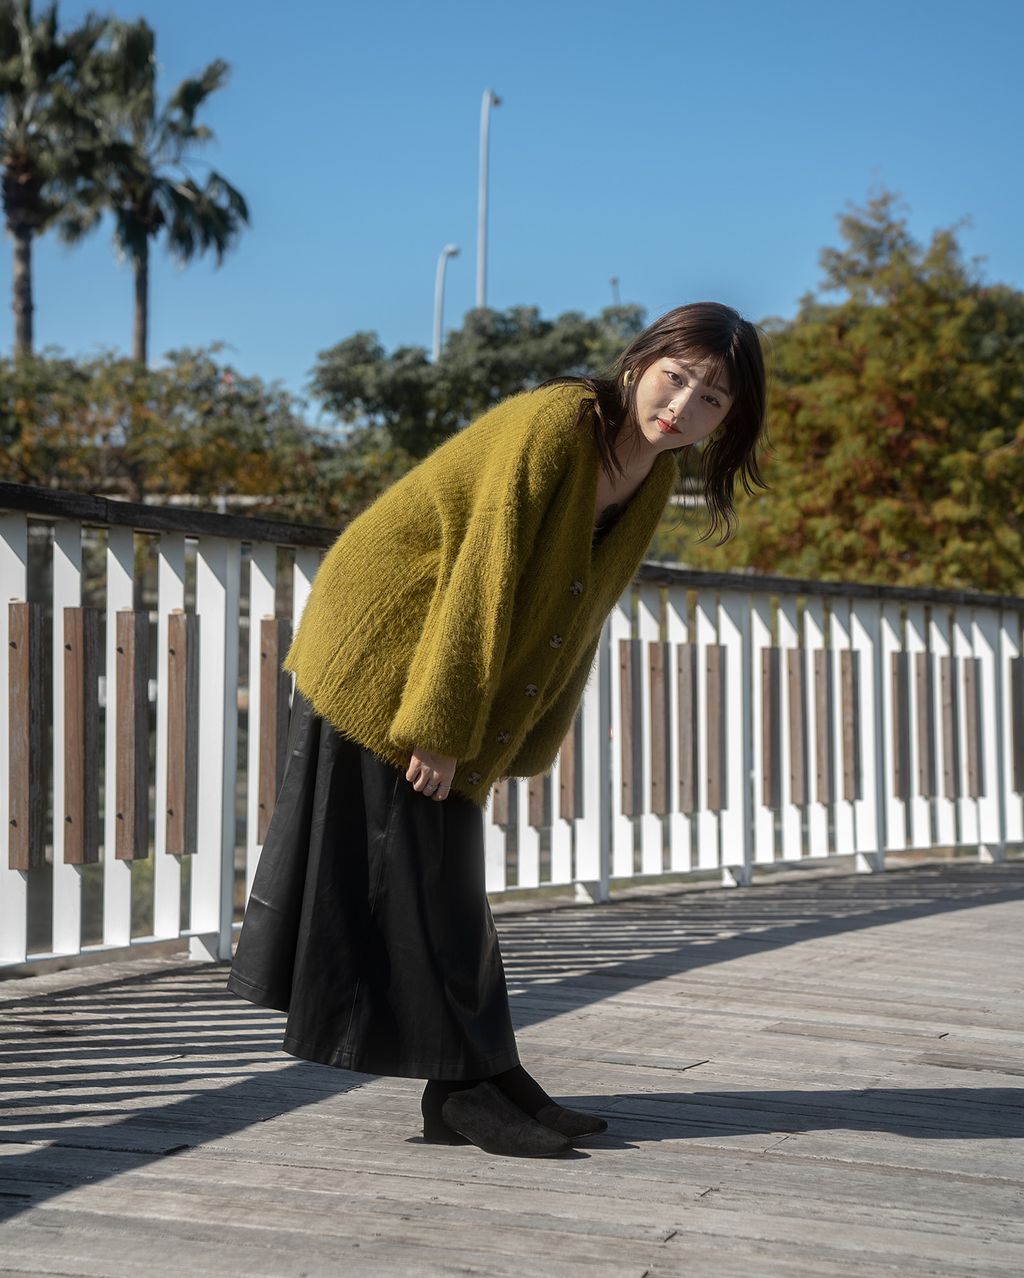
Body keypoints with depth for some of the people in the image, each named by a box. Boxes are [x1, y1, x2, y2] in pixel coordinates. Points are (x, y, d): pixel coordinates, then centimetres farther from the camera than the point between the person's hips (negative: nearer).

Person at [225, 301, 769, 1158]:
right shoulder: (554, 423, -24)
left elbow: (579, 615, 6)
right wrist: (441, 728, -24)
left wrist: (517, 746, 5)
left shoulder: (655, 474, 1)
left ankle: (484, 1076, 16)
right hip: (381, 653, -8)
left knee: (446, 877, 11)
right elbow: (482, 577, -25)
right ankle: (460, 1089, -2)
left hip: (453, 658, 8)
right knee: (406, 870, -5)